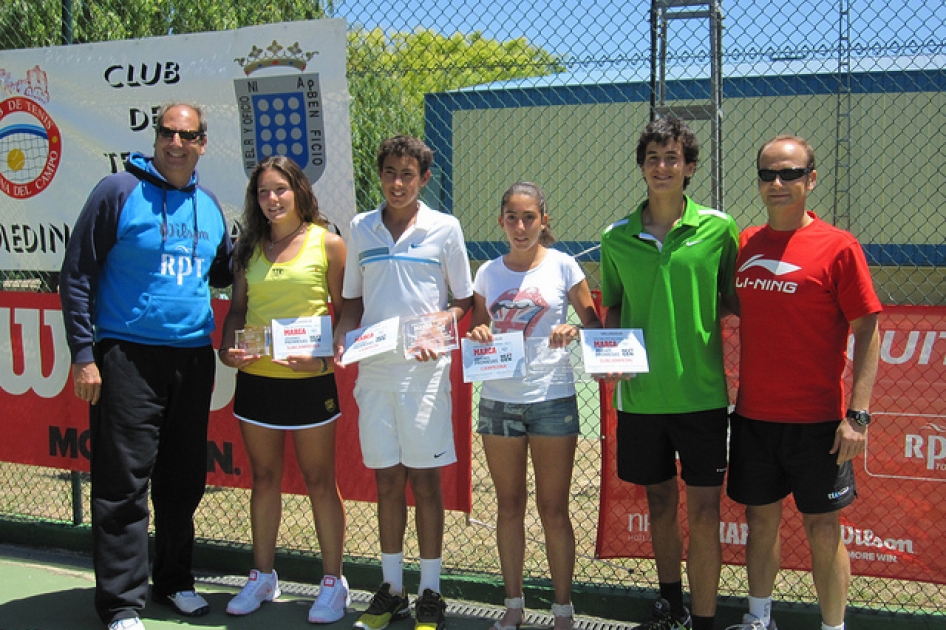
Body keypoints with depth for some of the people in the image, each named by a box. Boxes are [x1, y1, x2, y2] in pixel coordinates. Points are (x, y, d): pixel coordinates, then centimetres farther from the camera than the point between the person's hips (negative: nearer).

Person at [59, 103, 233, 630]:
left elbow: (222, 274, 25)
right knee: (124, 483, -3)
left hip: (193, 358, 5)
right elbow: (77, 276, -5)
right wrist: (84, 353, -10)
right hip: (128, 355, -5)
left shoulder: (210, 205, 11)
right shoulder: (119, 191, -4)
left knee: (184, 480, 12)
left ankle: (175, 580, 28)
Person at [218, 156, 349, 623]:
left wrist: (324, 356, -16)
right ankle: (263, 576, 27)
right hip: (255, 378, 4)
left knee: (319, 481, 4)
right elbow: (237, 309, 15)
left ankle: (333, 582, 15)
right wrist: (227, 350, -2)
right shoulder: (249, 247, 10)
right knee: (264, 478, 13)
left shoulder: (326, 243, -2)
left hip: (309, 380, -4)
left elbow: (345, 312, -2)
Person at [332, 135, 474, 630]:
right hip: (373, 369, 3)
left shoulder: (443, 228, 1)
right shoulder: (360, 228, 10)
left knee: (425, 481, 2)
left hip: (424, 370, -3)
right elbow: (353, 299, 16)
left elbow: (463, 300, 5)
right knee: (387, 482, 9)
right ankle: (391, 589, 22)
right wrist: (341, 335, -3)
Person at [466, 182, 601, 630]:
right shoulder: (488, 273, 7)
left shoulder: (562, 266, -2)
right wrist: (478, 336, -8)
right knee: (509, 508, 11)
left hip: (551, 399, -3)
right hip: (498, 400, 3)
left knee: (553, 510, 4)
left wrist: (574, 332, -21)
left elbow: (594, 324, 0)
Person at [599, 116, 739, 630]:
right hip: (640, 393, 3)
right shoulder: (617, 237, 4)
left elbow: (734, 300, 5)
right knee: (659, 501, 17)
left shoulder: (717, 228, -3)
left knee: (702, 510, 0)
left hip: (701, 390, -3)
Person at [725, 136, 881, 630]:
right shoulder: (744, 244, 6)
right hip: (752, 415, 5)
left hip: (815, 420, -4)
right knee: (760, 518, 15)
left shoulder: (837, 246, -8)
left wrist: (857, 414, -15)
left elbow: (867, 331, -8)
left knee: (822, 528, 5)